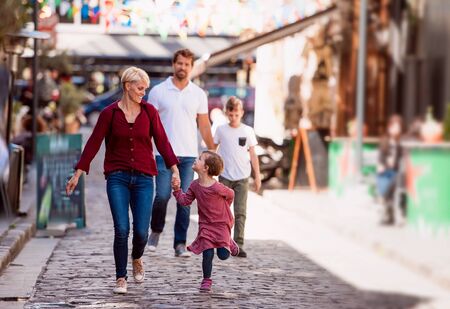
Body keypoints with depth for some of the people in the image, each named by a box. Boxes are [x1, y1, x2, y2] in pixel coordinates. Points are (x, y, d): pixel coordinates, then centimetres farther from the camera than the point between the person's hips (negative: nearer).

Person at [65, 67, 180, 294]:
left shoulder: (149, 111, 3)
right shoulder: (110, 113, -1)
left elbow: (162, 141, 1)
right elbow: (93, 144, 1)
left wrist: (174, 168, -10)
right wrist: (78, 173, -1)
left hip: (143, 178, 1)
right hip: (117, 178, -1)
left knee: (141, 231, -2)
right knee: (122, 230, -10)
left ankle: (137, 260, 31)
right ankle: (121, 278, 3)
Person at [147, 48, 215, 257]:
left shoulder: (198, 94, 8)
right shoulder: (158, 91, 3)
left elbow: (204, 125, 13)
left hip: (189, 155, 2)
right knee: (162, 196, -10)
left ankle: (180, 244, 6)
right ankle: (156, 230, 16)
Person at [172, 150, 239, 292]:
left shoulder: (217, 188, -22)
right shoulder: (195, 186, -4)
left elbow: (230, 194, -4)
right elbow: (185, 201, 2)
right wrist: (177, 190, -10)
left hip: (221, 223, -3)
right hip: (205, 225, 3)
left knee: (223, 255, -4)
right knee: (207, 254, -5)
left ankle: (229, 244, 30)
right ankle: (206, 281, 9)